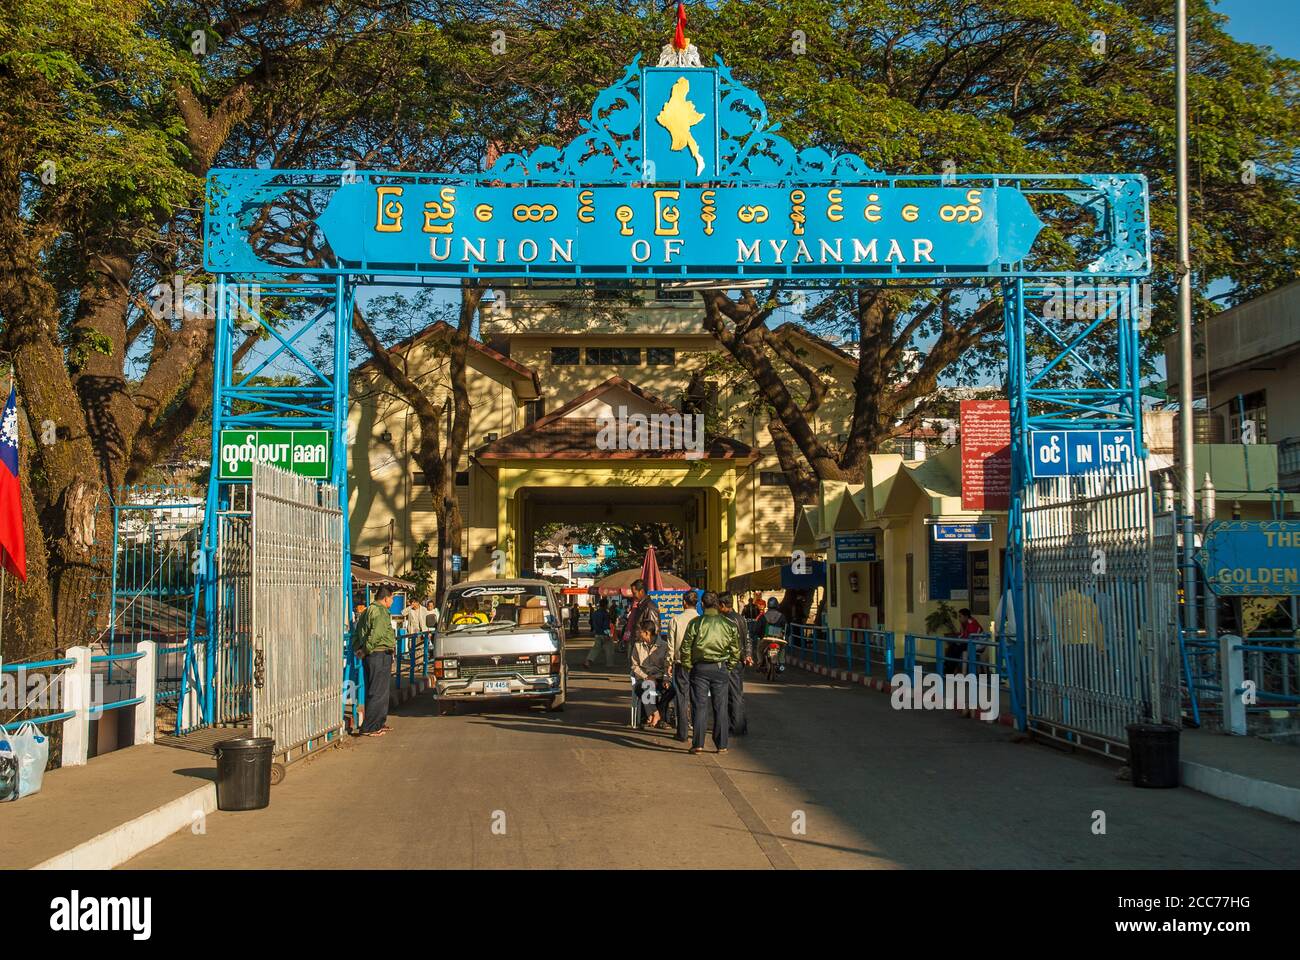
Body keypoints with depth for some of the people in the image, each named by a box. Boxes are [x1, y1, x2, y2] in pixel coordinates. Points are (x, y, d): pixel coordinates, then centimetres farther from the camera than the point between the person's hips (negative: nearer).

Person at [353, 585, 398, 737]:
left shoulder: (368, 611, 18)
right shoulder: (381, 612, -14)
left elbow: (357, 632, 21)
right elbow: (376, 634, -25)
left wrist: (357, 648, 12)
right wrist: (366, 649, -16)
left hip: (372, 656, 10)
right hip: (380, 655, -10)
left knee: (378, 691, 18)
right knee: (378, 693, -7)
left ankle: (380, 723, 27)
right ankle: (369, 728, -7)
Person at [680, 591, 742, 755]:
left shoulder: (695, 623, -6)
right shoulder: (729, 624, 0)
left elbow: (686, 648, -4)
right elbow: (736, 649, 5)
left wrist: (688, 667, 9)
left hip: (700, 668, -1)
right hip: (721, 668, 1)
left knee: (699, 707, 4)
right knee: (721, 708, 8)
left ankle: (698, 744, 3)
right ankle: (721, 744, 11)